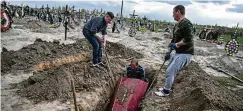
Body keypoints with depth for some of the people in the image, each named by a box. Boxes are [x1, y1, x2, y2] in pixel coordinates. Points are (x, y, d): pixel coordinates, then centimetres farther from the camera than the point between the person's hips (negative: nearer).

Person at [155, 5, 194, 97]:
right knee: (170, 70, 18)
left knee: (170, 71, -9)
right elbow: (174, 40, 19)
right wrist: (169, 52, 16)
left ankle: (166, 91, 8)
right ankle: (167, 87, 34)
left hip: (185, 53, -10)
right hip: (179, 53, 10)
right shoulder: (177, 25, 14)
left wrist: (176, 45, -17)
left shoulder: (186, 23, -18)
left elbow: (188, 39, -26)